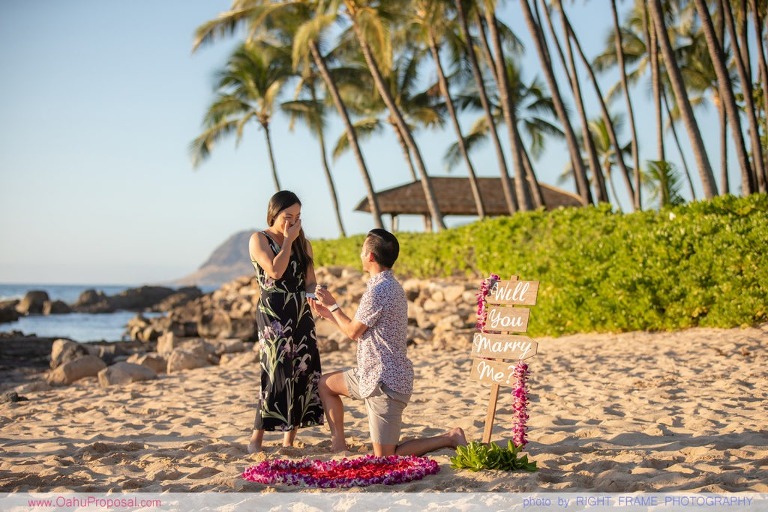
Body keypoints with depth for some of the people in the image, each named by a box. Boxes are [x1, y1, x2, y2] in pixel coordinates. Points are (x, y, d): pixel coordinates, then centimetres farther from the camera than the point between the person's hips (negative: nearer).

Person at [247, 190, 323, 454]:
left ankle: (289, 441, 7)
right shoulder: (259, 240, -1)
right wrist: (288, 240, -8)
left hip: (301, 314, 5)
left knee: (304, 372, 0)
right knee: (277, 371, -13)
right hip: (273, 314, -5)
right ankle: (256, 439, -5)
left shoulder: (303, 244, 14)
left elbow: (310, 281, 13)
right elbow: (275, 270, -16)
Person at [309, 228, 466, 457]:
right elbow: (360, 329, 15)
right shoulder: (391, 285, 11)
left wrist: (333, 305, 4)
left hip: (385, 382, -10)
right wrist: (328, 313, 21)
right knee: (326, 383, 23)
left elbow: (353, 331, -10)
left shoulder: (378, 290, -21)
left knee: (385, 459, -5)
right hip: (375, 375, 10)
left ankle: (448, 439, -2)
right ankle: (338, 443, 23)